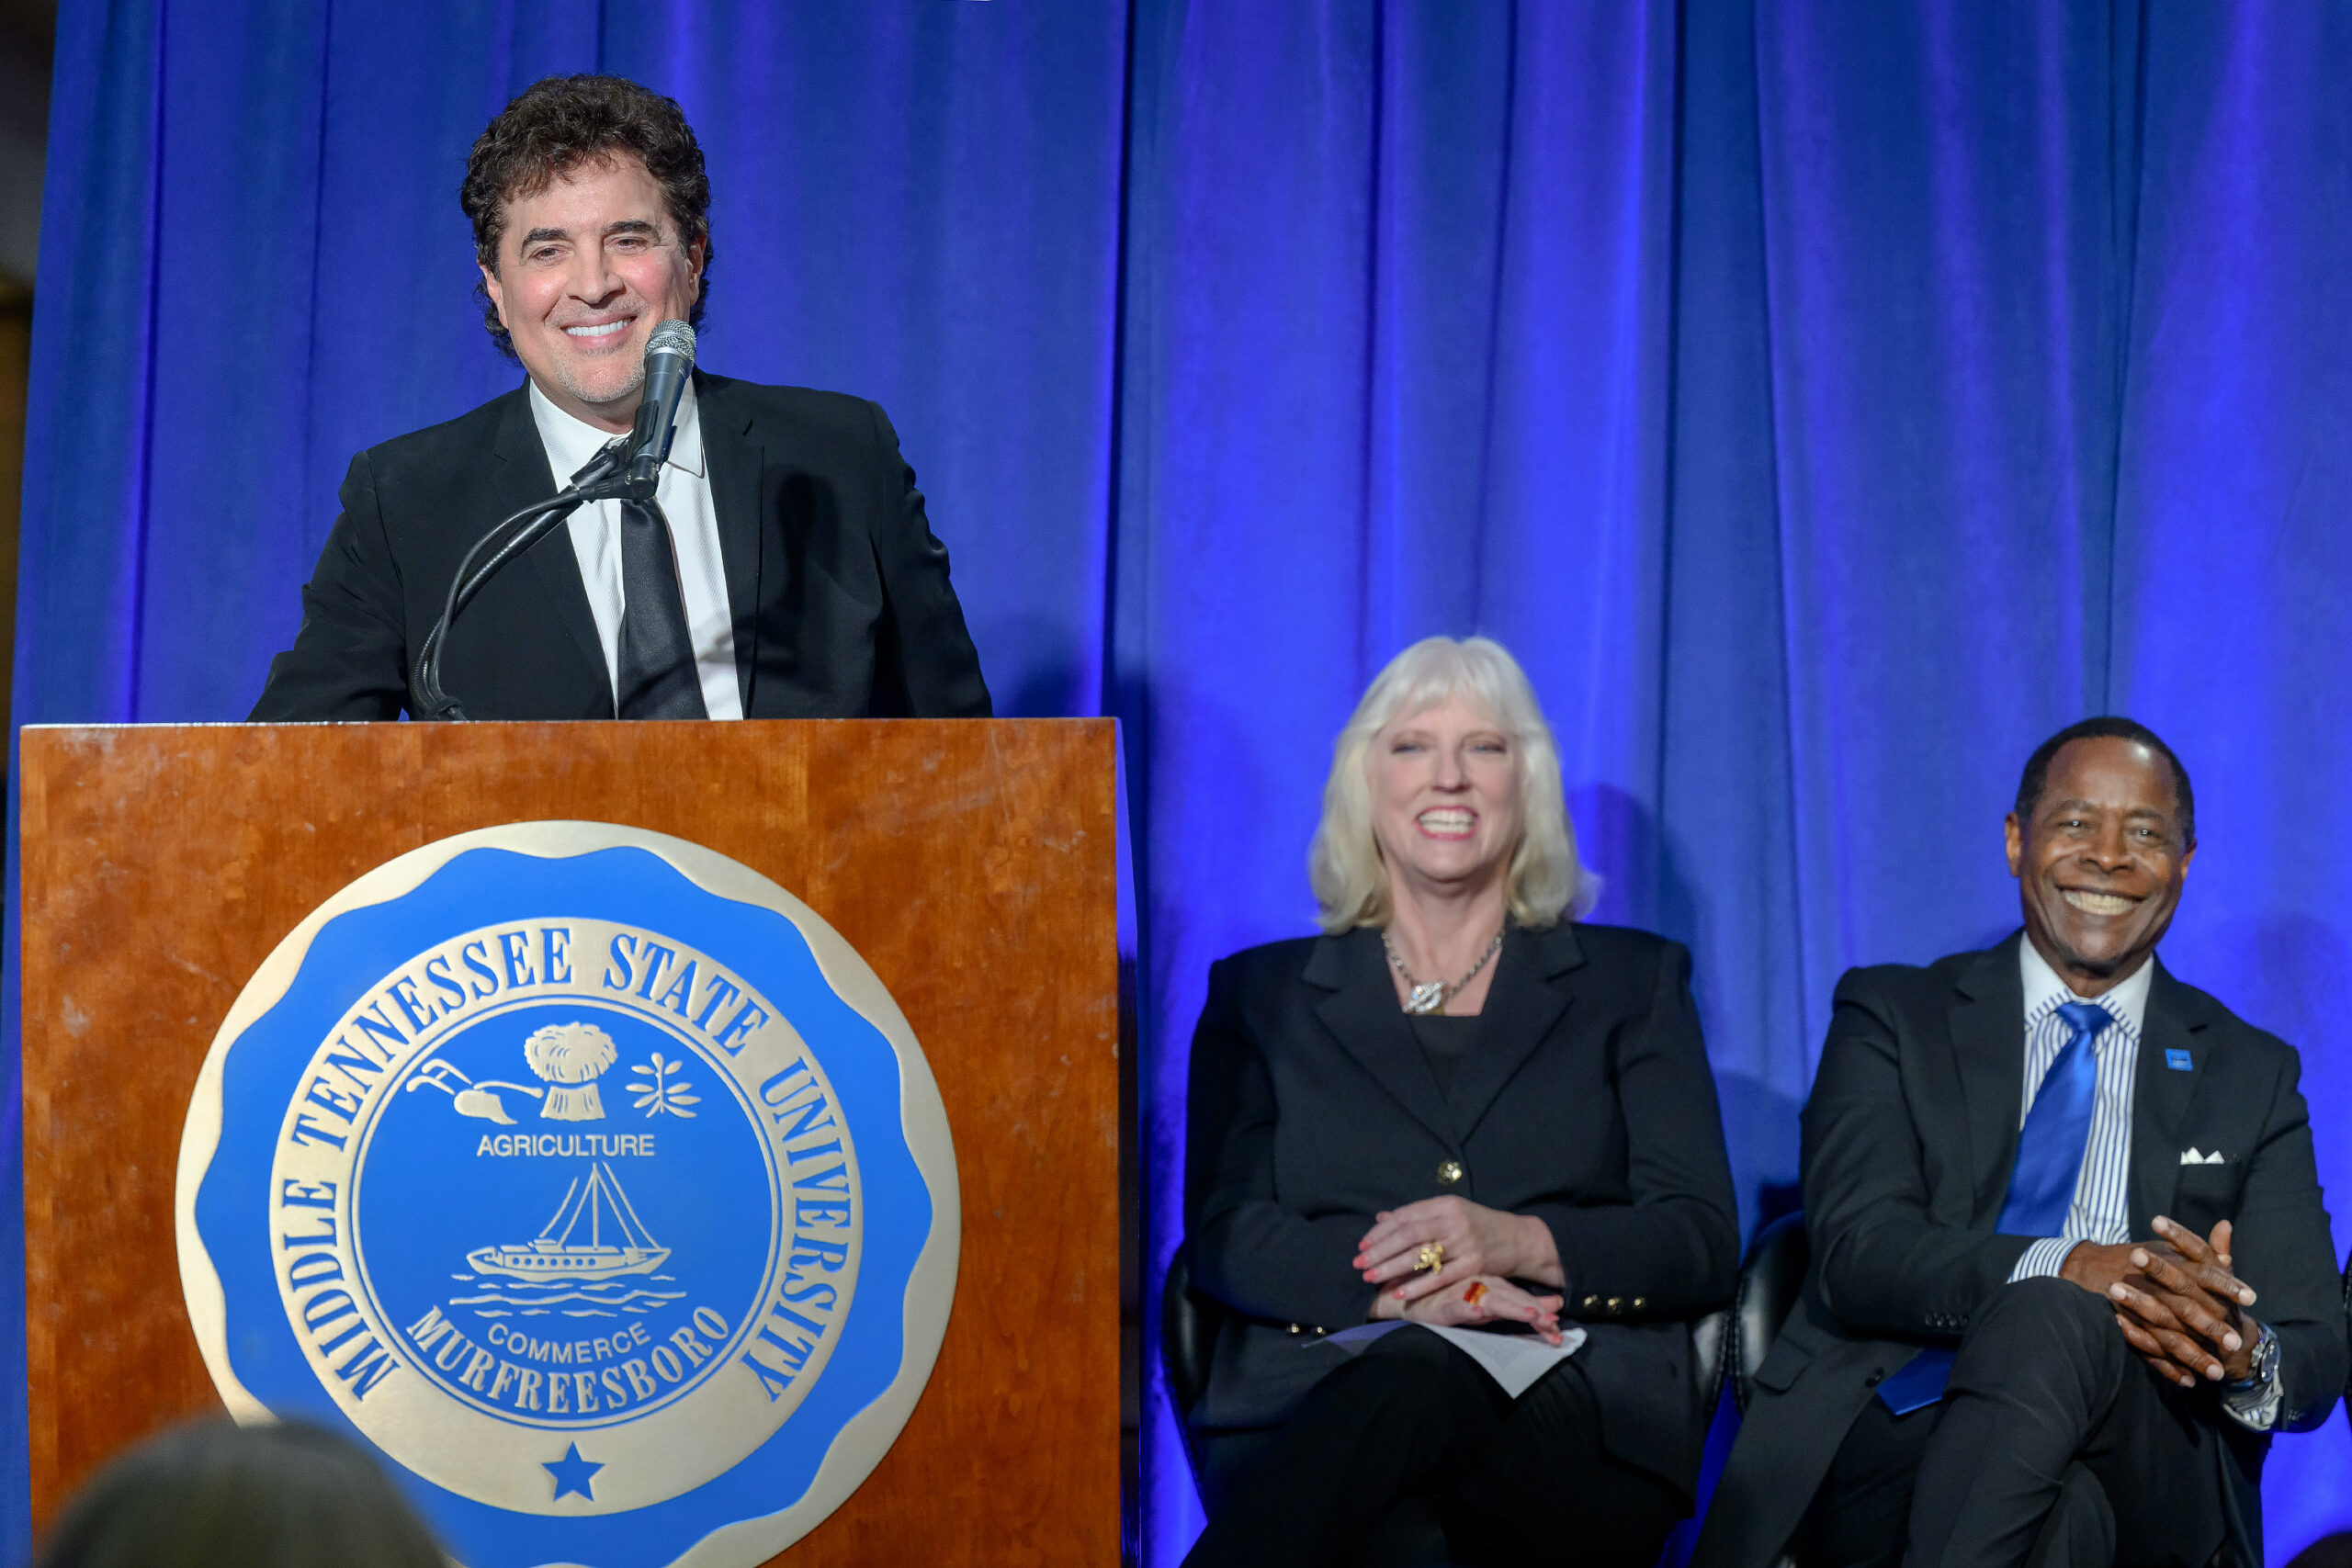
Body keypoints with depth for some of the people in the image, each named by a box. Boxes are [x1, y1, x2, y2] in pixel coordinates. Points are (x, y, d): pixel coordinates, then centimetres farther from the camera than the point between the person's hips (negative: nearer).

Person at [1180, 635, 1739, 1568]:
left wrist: (1520, 1243, -11)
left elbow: (1703, 1244, 9)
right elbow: (1223, 1236, 7)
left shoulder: (1631, 984, 21)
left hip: (1578, 1422, 0)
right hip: (1311, 1410, 0)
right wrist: (1396, 1284, -14)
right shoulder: (1262, 995, 22)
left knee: (1418, 1384, -39)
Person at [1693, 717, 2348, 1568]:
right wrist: (2066, 1267, -22)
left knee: (2056, 1327, -36)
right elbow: (1857, 1253, -3)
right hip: (1889, 1444, -2)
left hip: (2146, 1483, 2)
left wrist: (2245, 1357, -15)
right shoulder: (1891, 1015, 15)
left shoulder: (2251, 1074, 20)